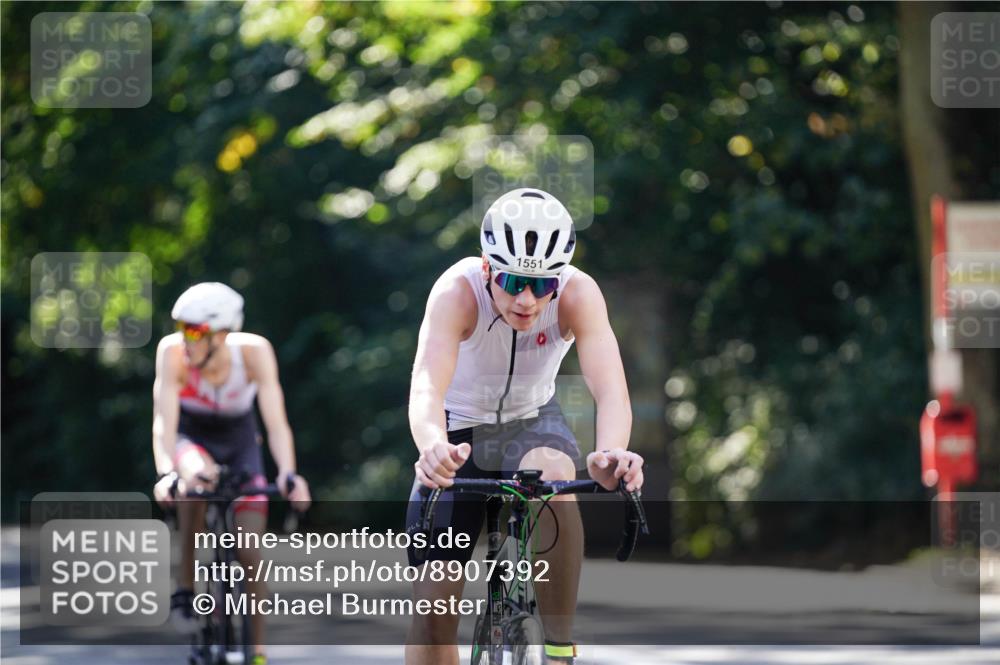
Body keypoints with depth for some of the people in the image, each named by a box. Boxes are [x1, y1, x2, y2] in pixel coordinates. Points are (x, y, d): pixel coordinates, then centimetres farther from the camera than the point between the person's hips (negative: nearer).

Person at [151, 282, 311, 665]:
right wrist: (166, 473, -54)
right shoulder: (173, 352, -31)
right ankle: (185, 588, -23)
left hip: (238, 440, 1)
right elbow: (164, 421, -37)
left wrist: (288, 474, -52)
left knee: (250, 555, -6)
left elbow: (276, 421, -35)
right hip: (191, 437, -1)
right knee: (198, 475, -38)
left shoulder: (254, 352, -30)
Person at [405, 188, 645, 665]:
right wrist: (433, 446, -68)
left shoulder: (577, 294, -27)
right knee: (432, 609, -6)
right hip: (461, 429, 0)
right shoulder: (458, 291, -31)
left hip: (532, 423, 0)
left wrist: (611, 454, -62)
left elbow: (610, 389, -40)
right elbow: (427, 384, -46)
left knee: (553, 478, -36)